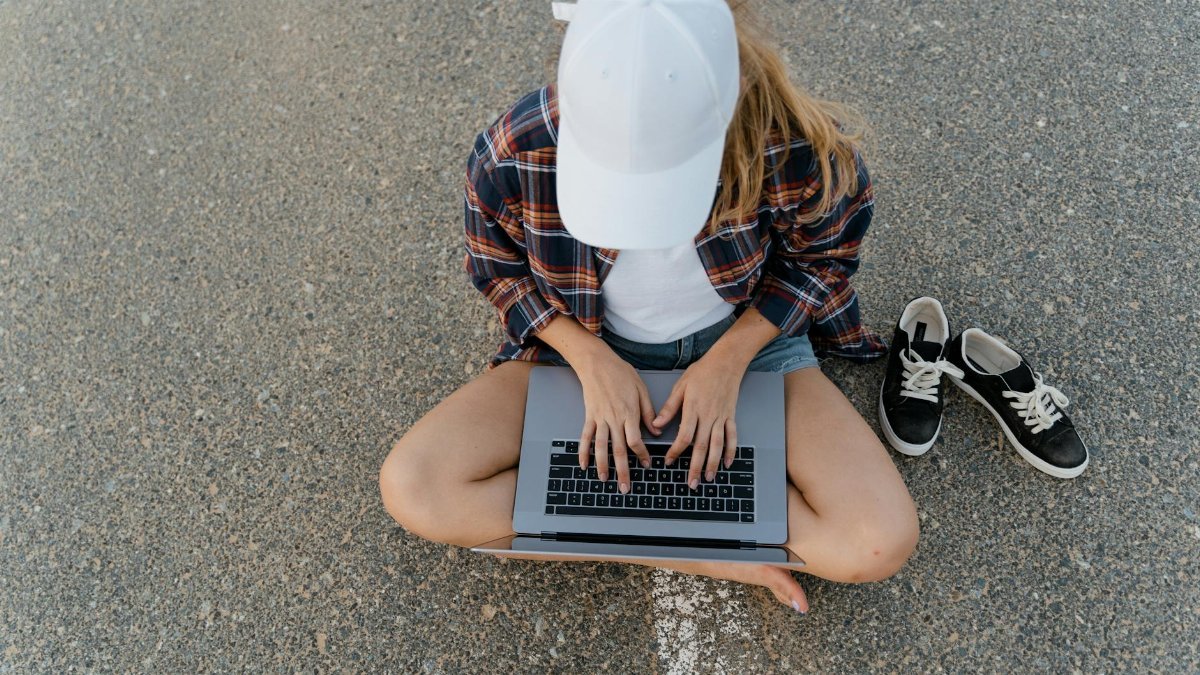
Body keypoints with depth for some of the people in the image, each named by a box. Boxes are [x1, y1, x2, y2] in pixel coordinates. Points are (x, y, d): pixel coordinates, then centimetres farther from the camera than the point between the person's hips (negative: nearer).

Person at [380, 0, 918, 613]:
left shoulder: (798, 151, -29)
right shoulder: (513, 156, -26)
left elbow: (821, 257, -7)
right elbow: (500, 268, -4)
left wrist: (729, 359, -19)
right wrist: (592, 358, -18)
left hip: (749, 338, -1)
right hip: (588, 347, 2)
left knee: (878, 544, -22)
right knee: (411, 490, -20)